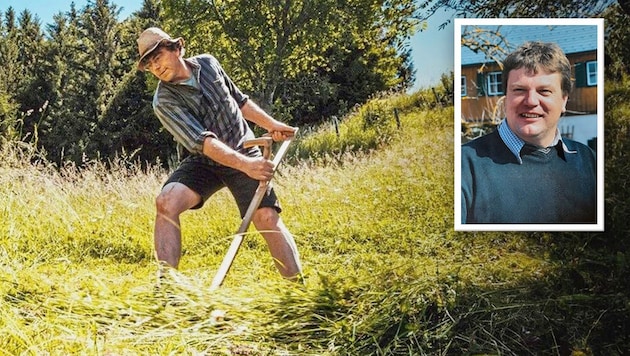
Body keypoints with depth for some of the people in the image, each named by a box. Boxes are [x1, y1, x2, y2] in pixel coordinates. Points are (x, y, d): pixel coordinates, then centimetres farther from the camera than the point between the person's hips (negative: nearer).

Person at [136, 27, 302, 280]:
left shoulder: (208, 64, -1)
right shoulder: (164, 102, -16)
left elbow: (239, 100, 15)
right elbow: (203, 142, -28)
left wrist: (271, 124, 14)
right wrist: (244, 164, -39)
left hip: (244, 152, 2)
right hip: (204, 162, -1)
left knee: (267, 217, -17)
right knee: (166, 202, -27)